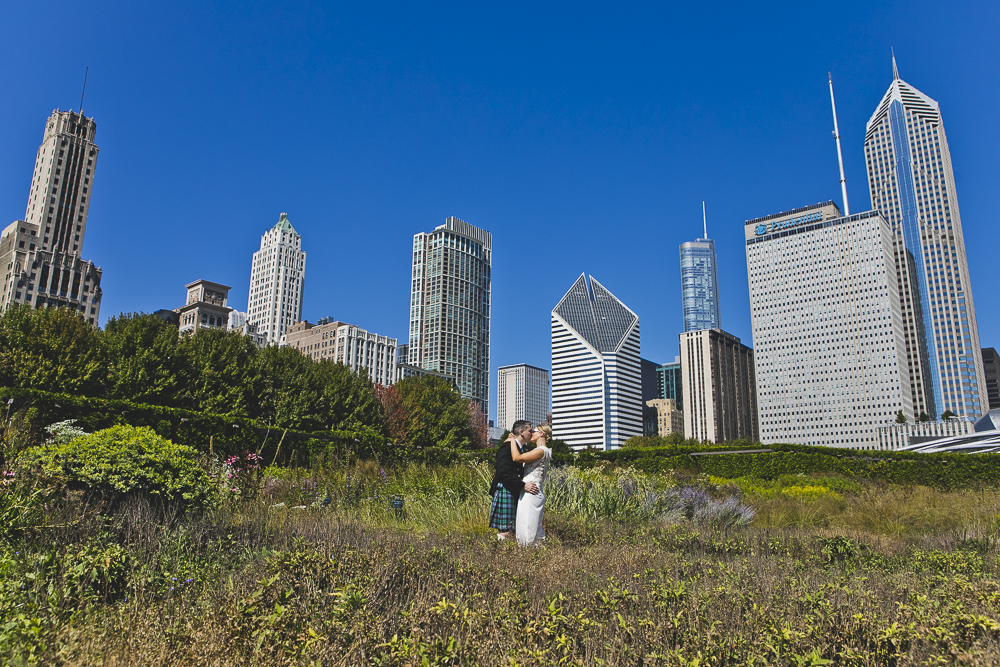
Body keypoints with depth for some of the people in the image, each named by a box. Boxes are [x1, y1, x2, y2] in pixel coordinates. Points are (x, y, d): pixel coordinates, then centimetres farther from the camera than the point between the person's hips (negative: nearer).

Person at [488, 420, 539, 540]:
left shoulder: (522, 448, 16)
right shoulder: (507, 448, -13)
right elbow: (504, 473, -20)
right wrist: (523, 486, -20)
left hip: (515, 493, 9)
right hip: (505, 491, -9)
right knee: (504, 531, -8)